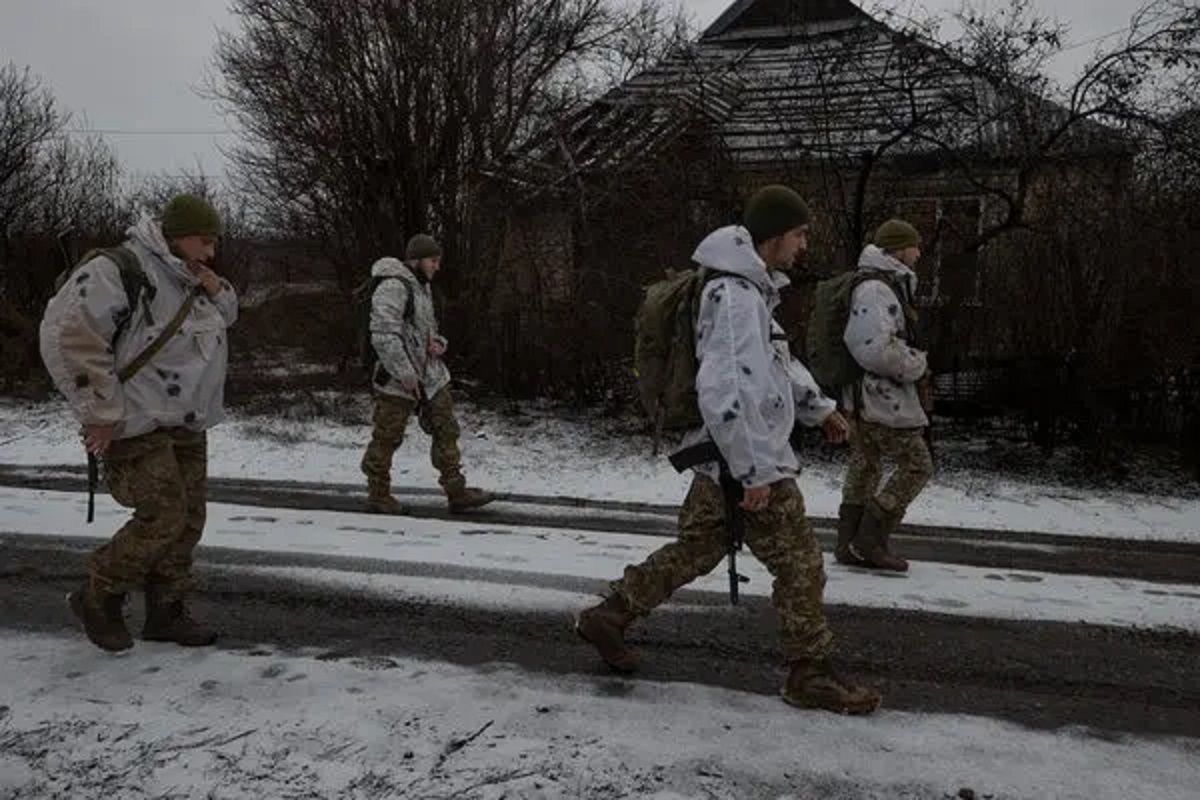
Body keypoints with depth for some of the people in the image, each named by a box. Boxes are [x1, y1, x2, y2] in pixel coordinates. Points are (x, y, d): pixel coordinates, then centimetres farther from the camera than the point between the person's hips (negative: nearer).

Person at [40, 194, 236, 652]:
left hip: (187, 427, 9)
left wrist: (214, 289, 0)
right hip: (137, 428, -9)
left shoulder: (188, 279, 11)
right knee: (163, 518, -13)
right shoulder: (118, 271, -17)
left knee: (188, 521, 9)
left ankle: (166, 612, 22)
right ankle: (98, 597, 10)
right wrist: (102, 413, -21)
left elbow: (226, 317, 24)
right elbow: (67, 337, -23)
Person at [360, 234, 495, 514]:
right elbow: (384, 336, -24)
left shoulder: (422, 287, 15)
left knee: (446, 431, 6)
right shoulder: (392, 287, -17)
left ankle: (457, 492, 11)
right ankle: (378, 495, 18)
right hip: (397, 380, -9)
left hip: (430, 376, 9)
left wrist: (437, 343, 4)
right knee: (387, 438, 3)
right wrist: (405, 375, -22)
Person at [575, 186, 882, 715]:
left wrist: (819, 407, 24)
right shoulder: (737, 297, -22)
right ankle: (810, 676, 18)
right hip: (750, 461, -10)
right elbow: (722, 392, -28)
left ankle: (607, 618, 28)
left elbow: (776, 359, 27)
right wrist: (754, 471, -25)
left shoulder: (752, 288, 13)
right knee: (801, 567, 2)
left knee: (693, 552, 19)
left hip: (722, 460, 10)